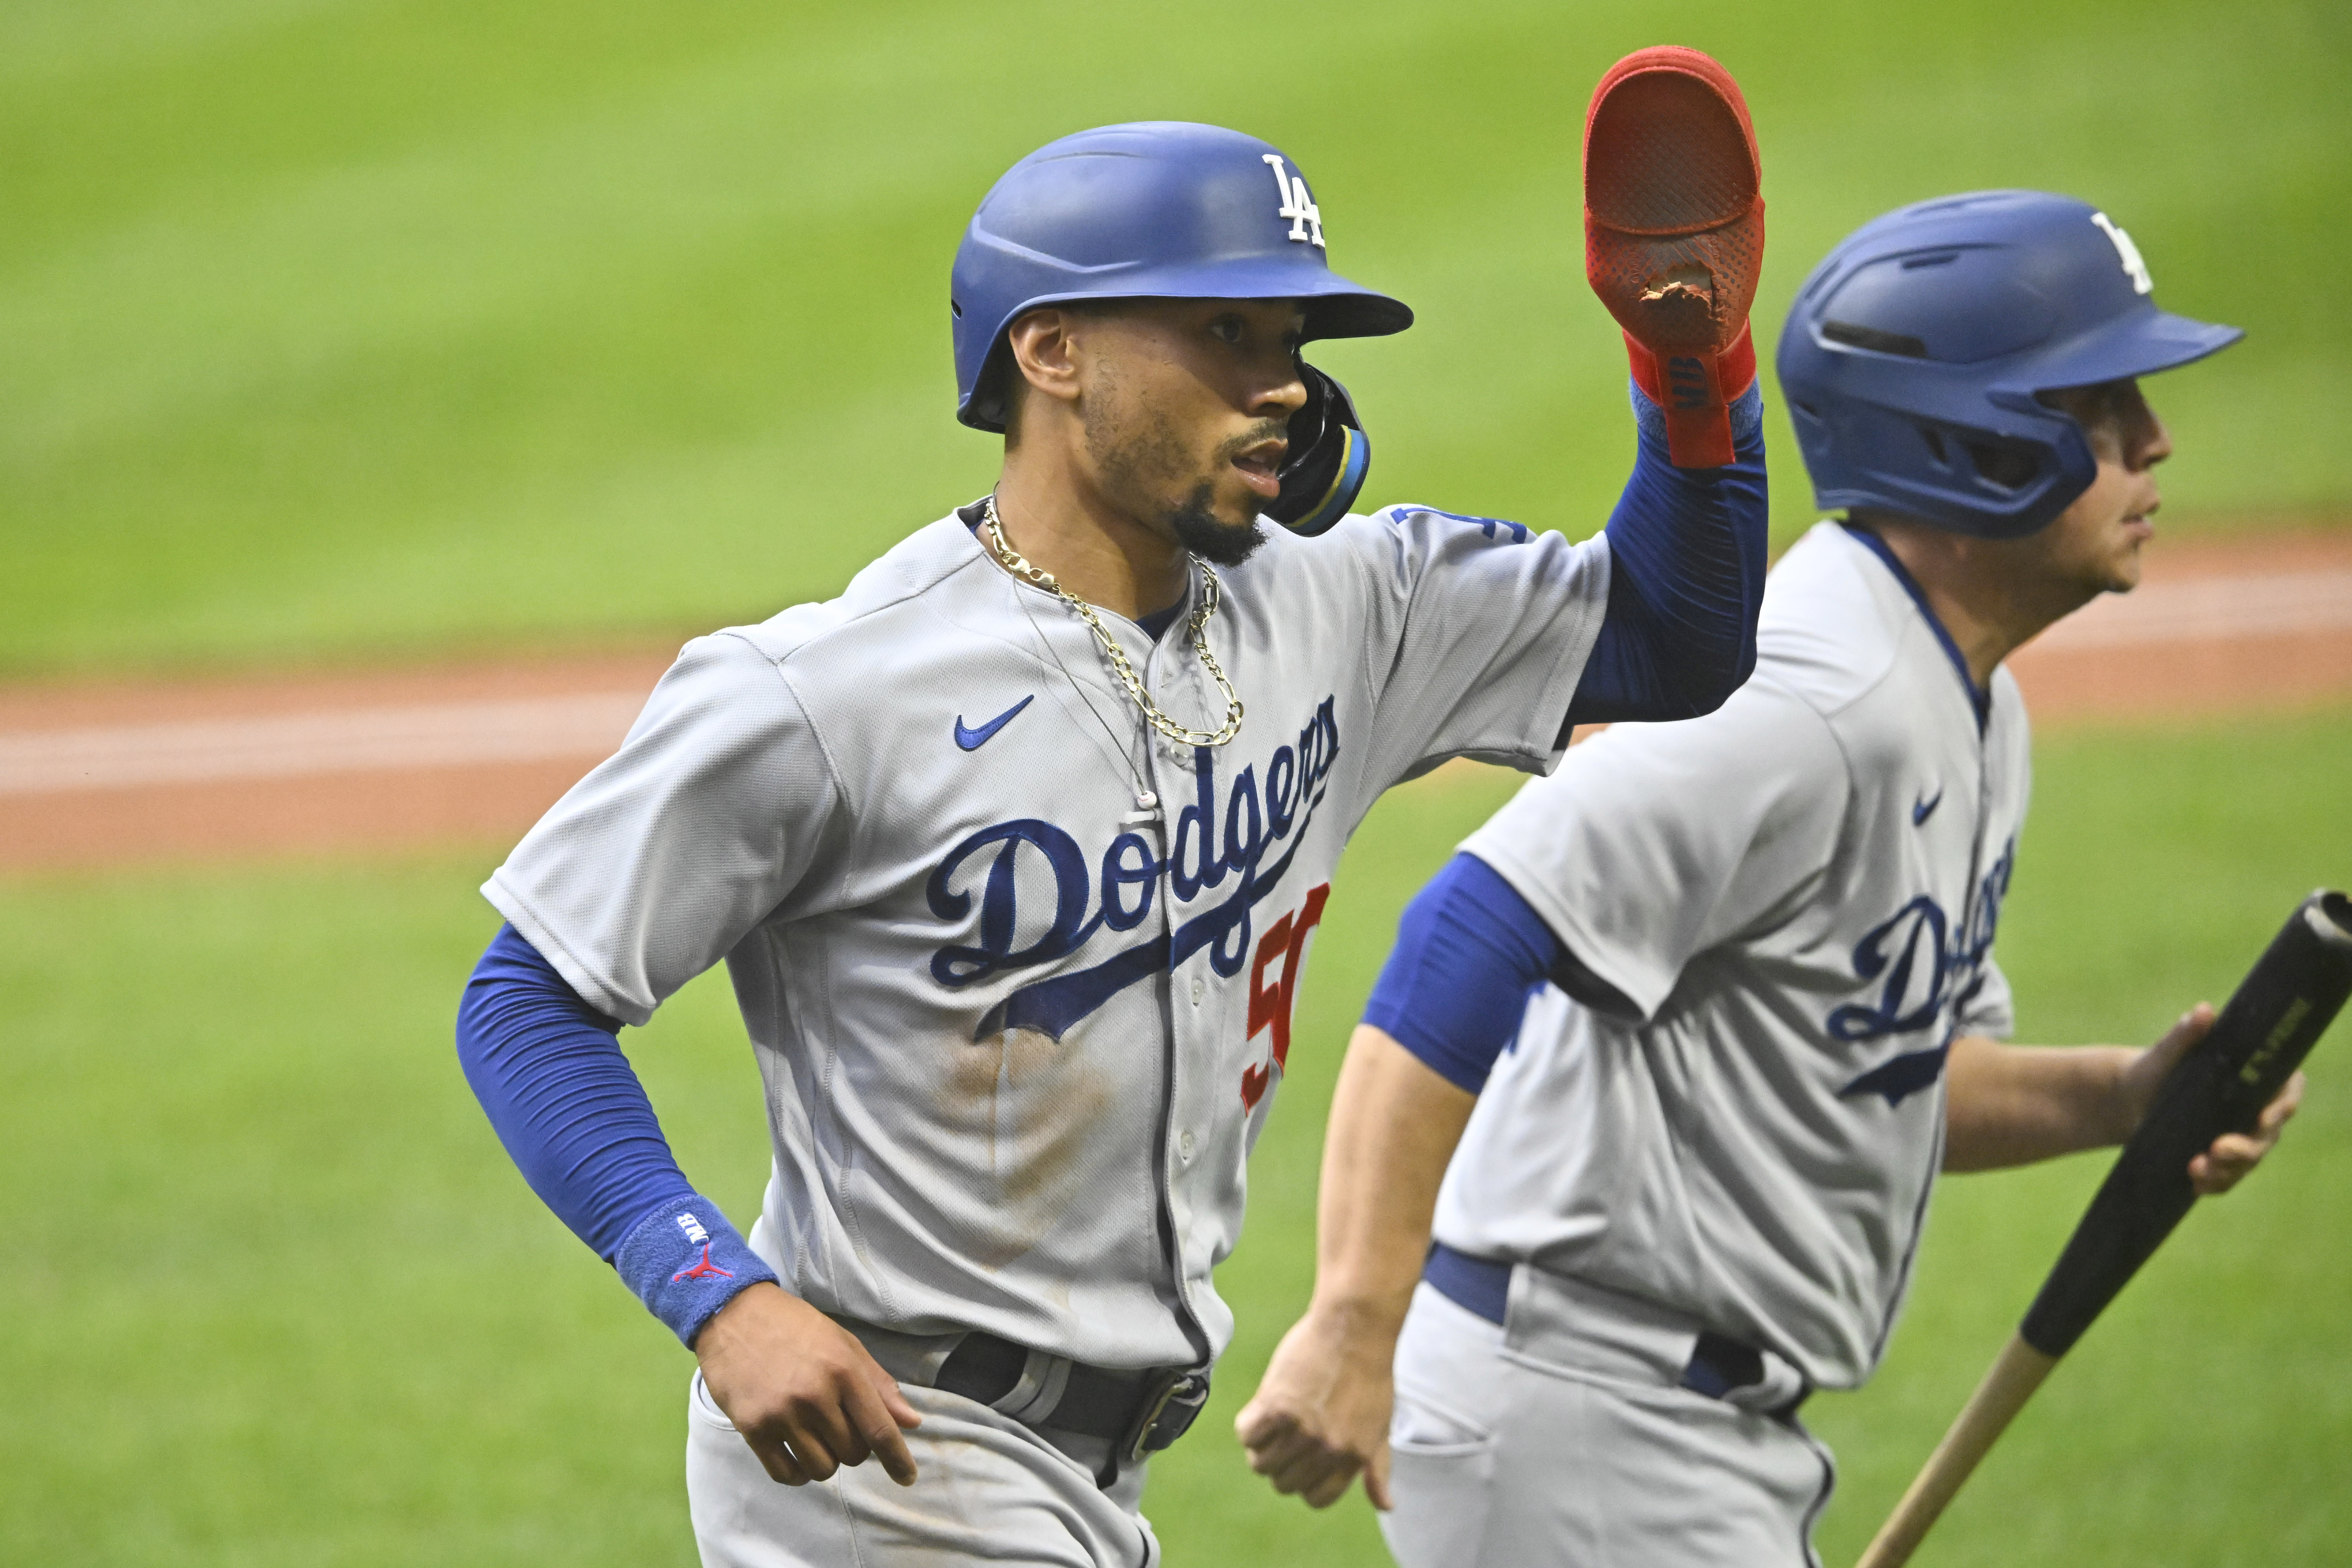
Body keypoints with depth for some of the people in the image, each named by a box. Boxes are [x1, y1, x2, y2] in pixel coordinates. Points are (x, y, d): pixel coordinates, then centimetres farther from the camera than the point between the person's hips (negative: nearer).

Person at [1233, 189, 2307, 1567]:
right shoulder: (1810, 700, -20)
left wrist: (2115, 1096, 3)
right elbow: (1470, 941, -29)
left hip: (1723, 1427, 11)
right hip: (1581, 1424, -11)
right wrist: (1353, 1326, -36)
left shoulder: (1973, 717, 13)